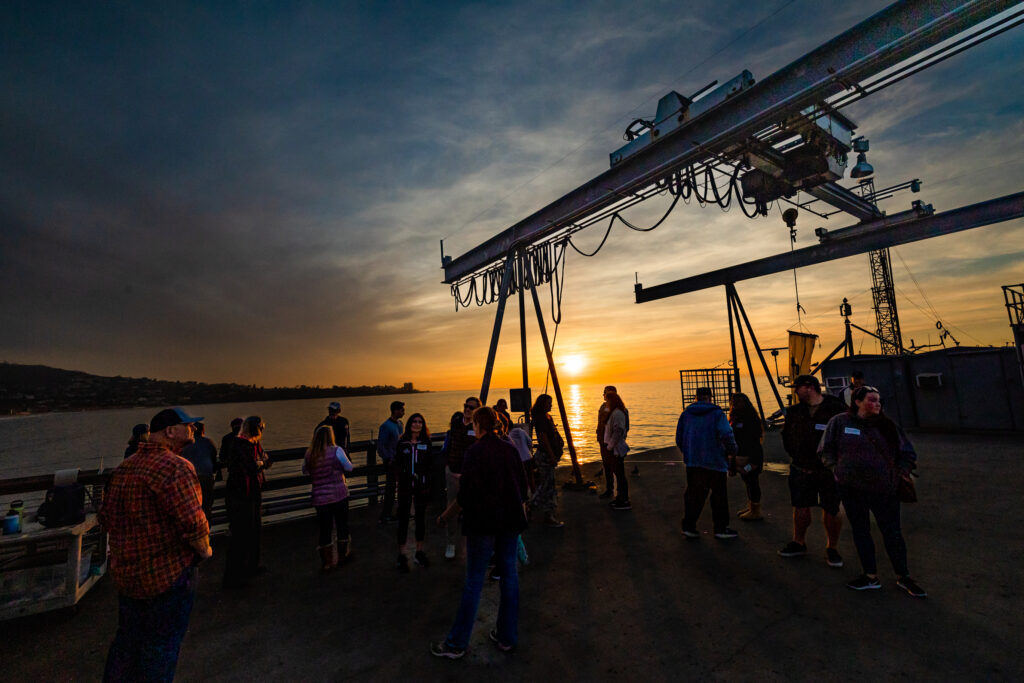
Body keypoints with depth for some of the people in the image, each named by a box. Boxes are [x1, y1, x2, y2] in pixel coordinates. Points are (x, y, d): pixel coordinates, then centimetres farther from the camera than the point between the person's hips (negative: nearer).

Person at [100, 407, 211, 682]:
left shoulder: (123, 468, 3)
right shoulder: (175, 467, -24)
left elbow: (107, 517, 11)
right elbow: (192, 523, -28)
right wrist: (204, 550, -10)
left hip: (126, 574, 8)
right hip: (169, 574, -8)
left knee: (127, 639, 26)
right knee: (161, 647, 10)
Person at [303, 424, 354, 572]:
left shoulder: (309, 454, -3)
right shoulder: (336, 450, -12)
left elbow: (304, 471, 13)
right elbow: (349, 467, -5)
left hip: (320, 497, 2)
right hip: (339, 495, -2)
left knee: (324, 529, 12)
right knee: (342, 525, 15)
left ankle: (326, 562, 20)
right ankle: (342, 556, 29)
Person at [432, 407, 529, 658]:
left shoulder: (476, 451, -15)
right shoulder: (510, 449, 2)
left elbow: (467, 493, -17)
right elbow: (522, 486, 9)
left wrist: (446, 515, -2)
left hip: (483, 522, -5)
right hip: (510, 520, 6)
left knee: (474, 581, 6)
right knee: (509, 574, 15)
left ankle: (457, 643, 20)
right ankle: (507, 637, 29)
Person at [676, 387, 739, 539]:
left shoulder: (686, 413, 7)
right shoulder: (717, 413, -6)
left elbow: (679, 438, 9)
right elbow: (727, 435, -17)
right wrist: (732, 451, 2)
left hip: (692, 462, 4)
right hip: (714, 461, -3)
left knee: (693, 493, 10)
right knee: (719, 494, 11)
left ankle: (688, 526, 8)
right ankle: (721, 528, 18)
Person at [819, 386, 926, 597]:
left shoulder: (887, 426, 3)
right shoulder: (840, 422, -3)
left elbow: (907, 453, 13)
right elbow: (826, 449, 4)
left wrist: (901, 472, 1)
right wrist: (836, 469, -6)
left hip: (884, 489, 1)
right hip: (851, 488, 0)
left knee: (892, 533, 7)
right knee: (860, 531, 11)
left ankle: (903, 577, 28)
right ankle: (871, 577, 25)